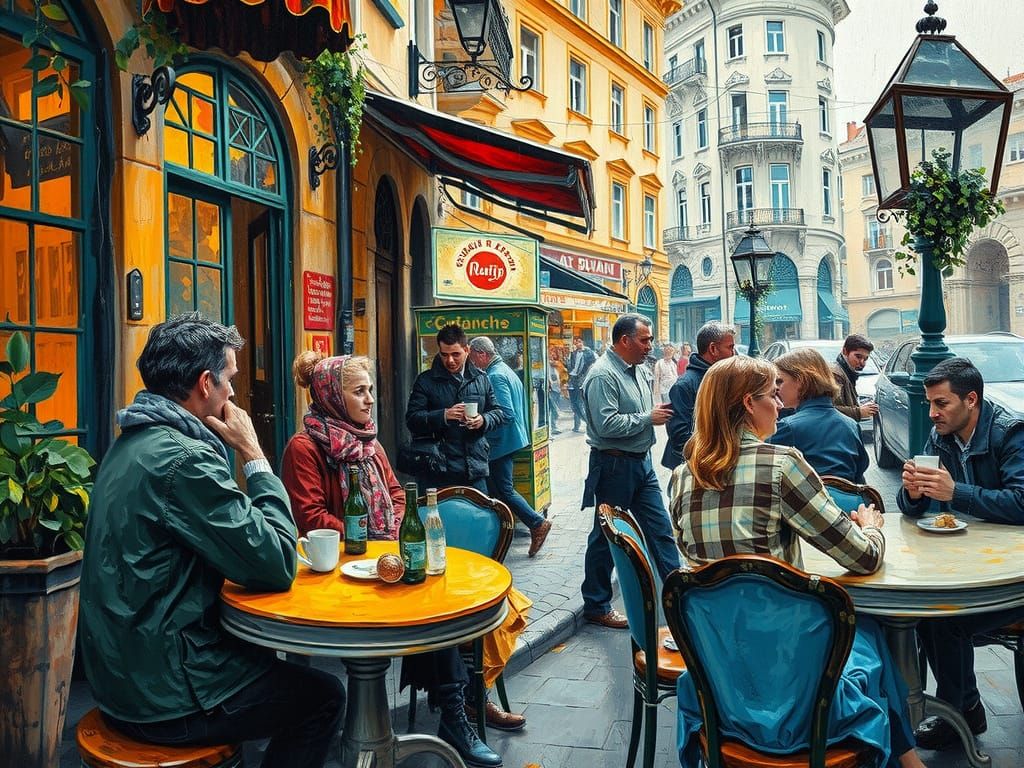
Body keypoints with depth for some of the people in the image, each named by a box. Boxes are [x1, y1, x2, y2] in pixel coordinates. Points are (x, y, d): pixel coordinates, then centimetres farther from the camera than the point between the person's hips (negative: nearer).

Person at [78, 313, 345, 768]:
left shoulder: (135, 443, 6)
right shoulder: (184, 458, -25)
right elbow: (277, 566, -22)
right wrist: (254, 455, -16)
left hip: (120, 670, 9)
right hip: (162, 695, -9)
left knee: (265, 656, 28)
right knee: (324, 696, 8)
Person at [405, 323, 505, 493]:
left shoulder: (481, 379, 11)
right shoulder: (426, 381, -1)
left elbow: (498, 412, 16)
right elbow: (412, 419, -6)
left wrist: (483, 420, -6)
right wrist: (444, 415, -21)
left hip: (475, 468, 4)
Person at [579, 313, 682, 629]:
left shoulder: (640, 371, 10)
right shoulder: (603, 375, -19)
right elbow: (607, 425, -28)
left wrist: (661, 411, 3)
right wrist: (648, 418, -18)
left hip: (641, 461, 9)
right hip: (614, 465, -8)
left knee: (659, 526, 13)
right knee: (606, 535, 4)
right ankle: (596, 606, 19)